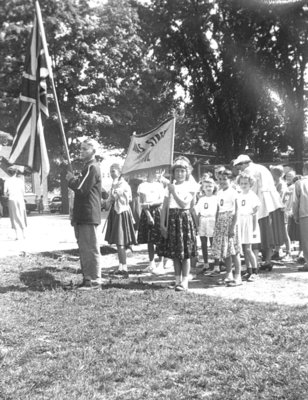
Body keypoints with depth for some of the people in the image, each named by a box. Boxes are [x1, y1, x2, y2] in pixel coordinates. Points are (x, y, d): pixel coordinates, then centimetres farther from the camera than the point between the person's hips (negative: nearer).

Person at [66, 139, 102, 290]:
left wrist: (71, 178, -5)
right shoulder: (87, 166, 20)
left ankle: (95, 280, 2)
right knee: (84, 249, 13)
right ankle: (87, 278, 20)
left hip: (89, 216, -10)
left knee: (90, 249, -5)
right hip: (82, 215, 10)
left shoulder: (92, 167, -12)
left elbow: (81, 188, -19)